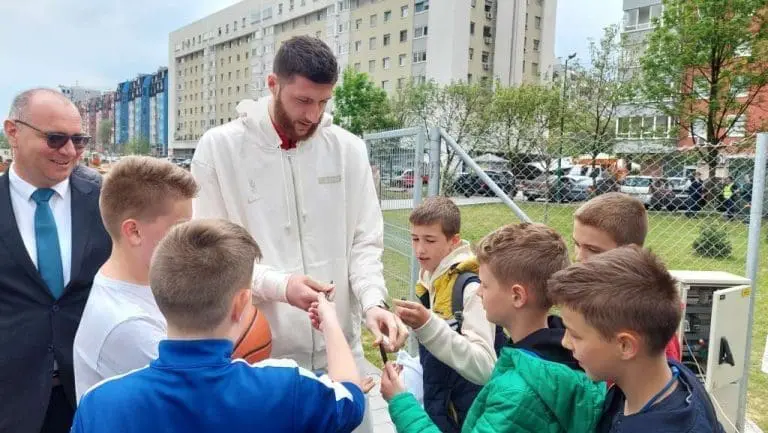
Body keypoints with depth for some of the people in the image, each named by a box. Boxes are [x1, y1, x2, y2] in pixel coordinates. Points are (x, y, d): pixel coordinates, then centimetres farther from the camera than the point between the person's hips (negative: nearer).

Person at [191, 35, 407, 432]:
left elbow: (365, 243, 3)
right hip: (258, 353, -2)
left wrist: (373, 301, -15)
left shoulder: (348, 149, 0)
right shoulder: (219, 147, -7)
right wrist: (279, 285, -21)